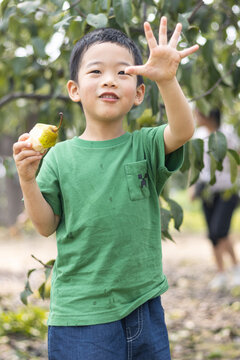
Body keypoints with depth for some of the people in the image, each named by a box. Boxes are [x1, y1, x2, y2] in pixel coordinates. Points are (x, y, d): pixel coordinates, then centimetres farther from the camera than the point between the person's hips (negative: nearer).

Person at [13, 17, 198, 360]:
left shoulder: (145, 146, 0)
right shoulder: (61, 157, -1)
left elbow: (183, 130, -20)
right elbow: (47, 226, 3)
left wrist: (167, 79, -37)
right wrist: (27, 179, -13)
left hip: (143, 305, 2)